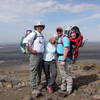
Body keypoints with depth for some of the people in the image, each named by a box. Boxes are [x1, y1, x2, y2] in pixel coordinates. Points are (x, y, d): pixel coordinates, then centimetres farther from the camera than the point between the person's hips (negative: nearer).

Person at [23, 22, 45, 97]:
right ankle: (34, 89, -5)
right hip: (35, 55, -8)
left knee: (39, 71, 14)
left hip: (41, 55, 8)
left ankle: (37, 85, 28)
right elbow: (25, 41, -19)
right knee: (34, 71, -7)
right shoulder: (33, 34, -7)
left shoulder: (42, 35, 18)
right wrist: (31, 50, -21)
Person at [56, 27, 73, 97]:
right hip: (59, 59, 9)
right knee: (62, 74, 14)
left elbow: (66, 50, -21)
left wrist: (63, 60, -25)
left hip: (64, 59, -9)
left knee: (67, 74, -2)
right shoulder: (59, 39, 17)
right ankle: (63, 88, 25)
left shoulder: (65, 38, -13)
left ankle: (69, 90, 8)